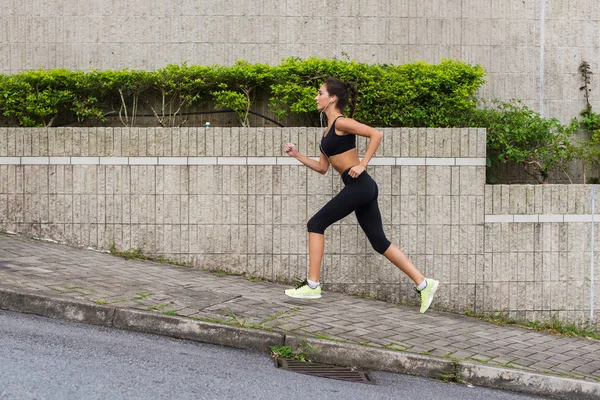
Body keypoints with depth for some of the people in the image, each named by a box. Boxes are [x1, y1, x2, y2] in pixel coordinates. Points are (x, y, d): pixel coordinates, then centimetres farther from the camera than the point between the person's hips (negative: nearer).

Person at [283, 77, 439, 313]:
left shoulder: (341, 123, -7)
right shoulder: (329, 130, 21)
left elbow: (376, 134, -17)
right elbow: (322, 167, 23)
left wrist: (362, 164, -18)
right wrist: (297, 156, 18)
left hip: (358, 186, -10)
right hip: (361, 188, 10)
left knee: (316, 224, -2)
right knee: (379, 242, 8)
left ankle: (312, 285, 1)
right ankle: (423, 284, 7)